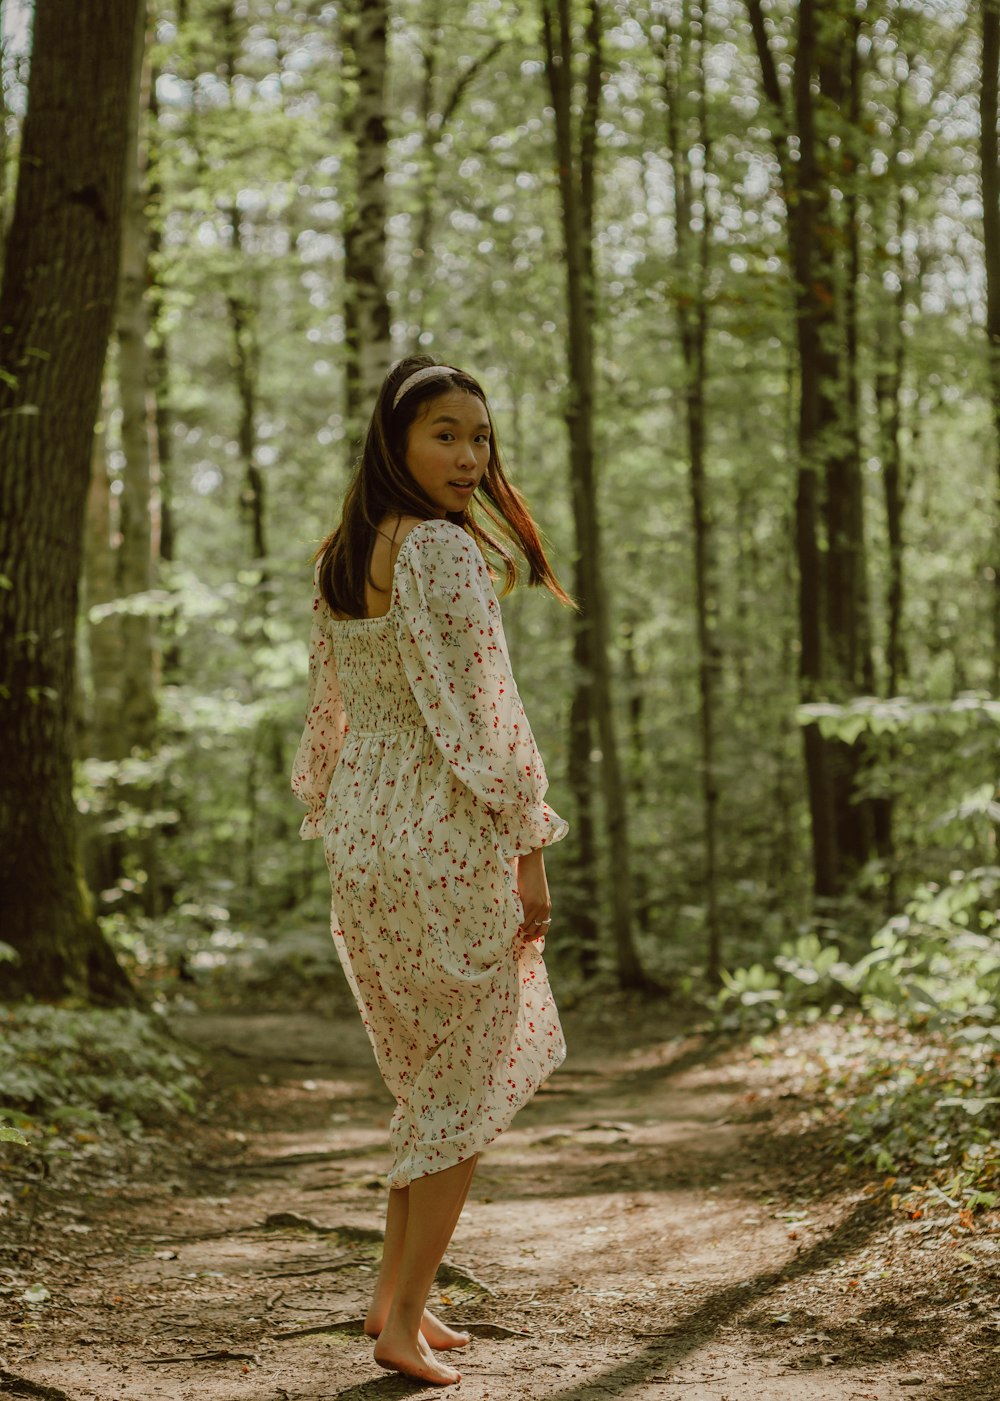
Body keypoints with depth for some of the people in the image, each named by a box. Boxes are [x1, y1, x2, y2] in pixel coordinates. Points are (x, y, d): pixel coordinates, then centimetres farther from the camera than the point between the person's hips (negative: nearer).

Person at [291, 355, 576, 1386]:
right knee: (471, 1077, 5)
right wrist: (530, 854, -15)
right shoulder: (442, 550, -16)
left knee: (433, 1069, 21)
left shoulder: (337, 561, 11)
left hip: (359, 828, 8)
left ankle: (396, 1293, 27)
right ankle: (403, 1321, 7)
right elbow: (481, 712, -19)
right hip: (443, 834, -8)